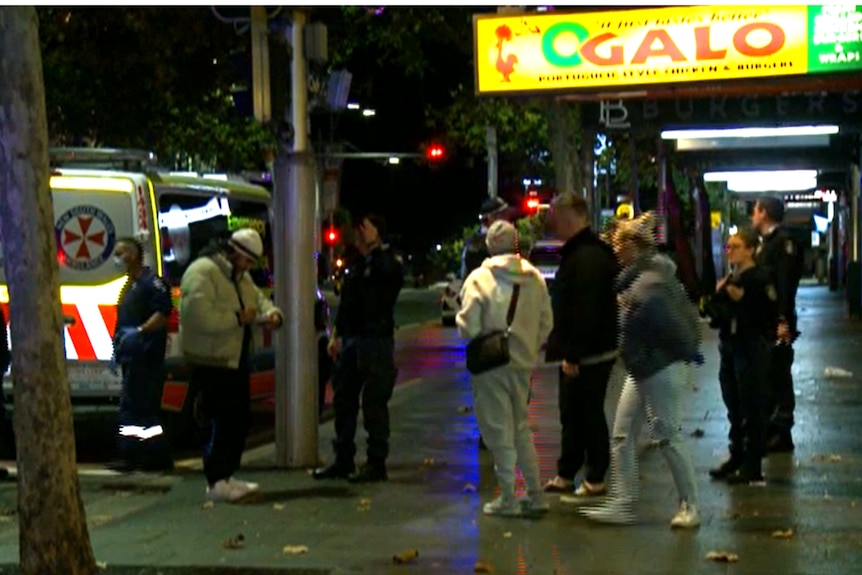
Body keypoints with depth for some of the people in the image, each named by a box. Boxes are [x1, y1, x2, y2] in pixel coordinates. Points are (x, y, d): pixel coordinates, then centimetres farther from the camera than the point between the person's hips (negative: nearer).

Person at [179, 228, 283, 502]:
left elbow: (260, 300, 19)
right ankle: (215, 483, -3)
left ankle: (227, 476, 23)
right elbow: (199, 316, -28)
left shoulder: (240, 277, 16)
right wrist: (238, 317, -23)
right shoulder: (202, 273, -17)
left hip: (236, 361, 10)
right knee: (221, 422, -10)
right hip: (211, 363, -10)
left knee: (240, 419, 13)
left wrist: (272, 315, -4)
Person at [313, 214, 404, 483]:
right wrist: (337, 335, 18)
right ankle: (343, 461, 19)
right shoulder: (355, 265, 16)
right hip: (351, 340, 8)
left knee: (374, 403, -4)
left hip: (376, 342, -8)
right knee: (343, 401, 11)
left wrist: (374, 246, -22)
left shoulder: (389, 263, -7)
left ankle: (376, 464, 4)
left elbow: (388, 271, -33)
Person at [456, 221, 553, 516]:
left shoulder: (479, 278, -11)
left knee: (499, 430, 2)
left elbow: (468, 326, -14)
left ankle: (508, 498, 4)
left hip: (490, 362, -5)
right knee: (521, 427, 17)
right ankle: (535, 494, 18)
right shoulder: (534, 278, 2)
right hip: (523, 363, 5)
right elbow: (547, 322, 4)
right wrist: (530, 347, 14)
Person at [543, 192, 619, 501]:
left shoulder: (588, 256, -21)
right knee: (571, 414, 16)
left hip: (589, 355, -11)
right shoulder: (577, 252, 14)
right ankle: (565, 475, 26)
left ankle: (595, 480, 8)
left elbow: (585, 311, -26)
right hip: (576, 352, 11)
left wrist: (573, 355, -24)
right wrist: (564, 349, 18)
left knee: (588, 414, -1)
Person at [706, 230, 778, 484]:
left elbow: (769, 315, -19)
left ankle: (752, 466, 3)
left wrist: (741, 298, -22)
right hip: (729, 346, 8)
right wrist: (717, 296, 1)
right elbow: (718, 314, 19)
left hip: (752, 349, -8)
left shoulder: (759, 279, -11)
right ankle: (736, 456, 25)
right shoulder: (729, 279, 14)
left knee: (752, 409, -2)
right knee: (734, 408, 15)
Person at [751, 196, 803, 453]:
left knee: (778, 376, -4)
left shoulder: (784, 241, -13)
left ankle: (781, 433, 1)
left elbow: (786, 283, -20)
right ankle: (770, 429, 23)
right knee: (766, 376, 14)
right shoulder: (766, 242, 18)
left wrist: (783, 321, -25)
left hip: (776, 324, -10)